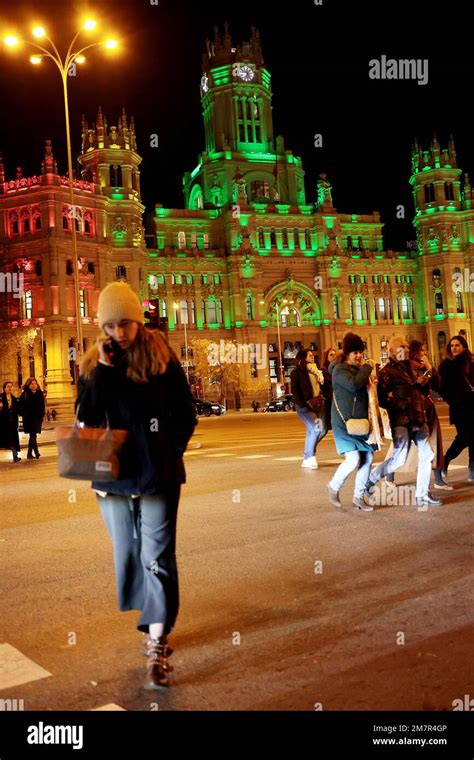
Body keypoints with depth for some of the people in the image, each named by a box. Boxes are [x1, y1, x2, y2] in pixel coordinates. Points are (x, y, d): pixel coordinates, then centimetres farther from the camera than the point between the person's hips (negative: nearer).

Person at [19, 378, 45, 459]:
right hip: (29, 418, -4)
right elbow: (21, 406, -5)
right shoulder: (24, 394, -4)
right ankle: (36, 452, -10)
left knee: (33, 435, 8)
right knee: (33, 435, -9)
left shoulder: (40, 393, 6)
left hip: (38, 418, 4)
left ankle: (29, 454, 15)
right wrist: (23, 414, -14)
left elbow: (42, 406, 8)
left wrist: (42, 415, 0)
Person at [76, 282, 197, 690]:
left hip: (157, 477, -3)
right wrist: (103, 369, -15)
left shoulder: (162, 358, -3)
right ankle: (153, 624, 34)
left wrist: (168, 454, -8)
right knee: (127, 555, 14)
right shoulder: (92, 365, 3)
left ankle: (157, 648, 0)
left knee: (157, 558, -3)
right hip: (112, 477, 3)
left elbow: (187, 415, 0)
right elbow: (86, 419, -9)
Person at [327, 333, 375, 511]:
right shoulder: (340, 369, -10)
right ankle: (334, 487, 11)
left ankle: (358, 498, 17)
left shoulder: (360, 369, 15)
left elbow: (368, 390, 22)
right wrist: (367, 368, -16)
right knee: (353, 459, -16)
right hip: (344, 422, -8)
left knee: (367, 458, 4)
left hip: (362, 421, 8)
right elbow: (354, 385, -29)